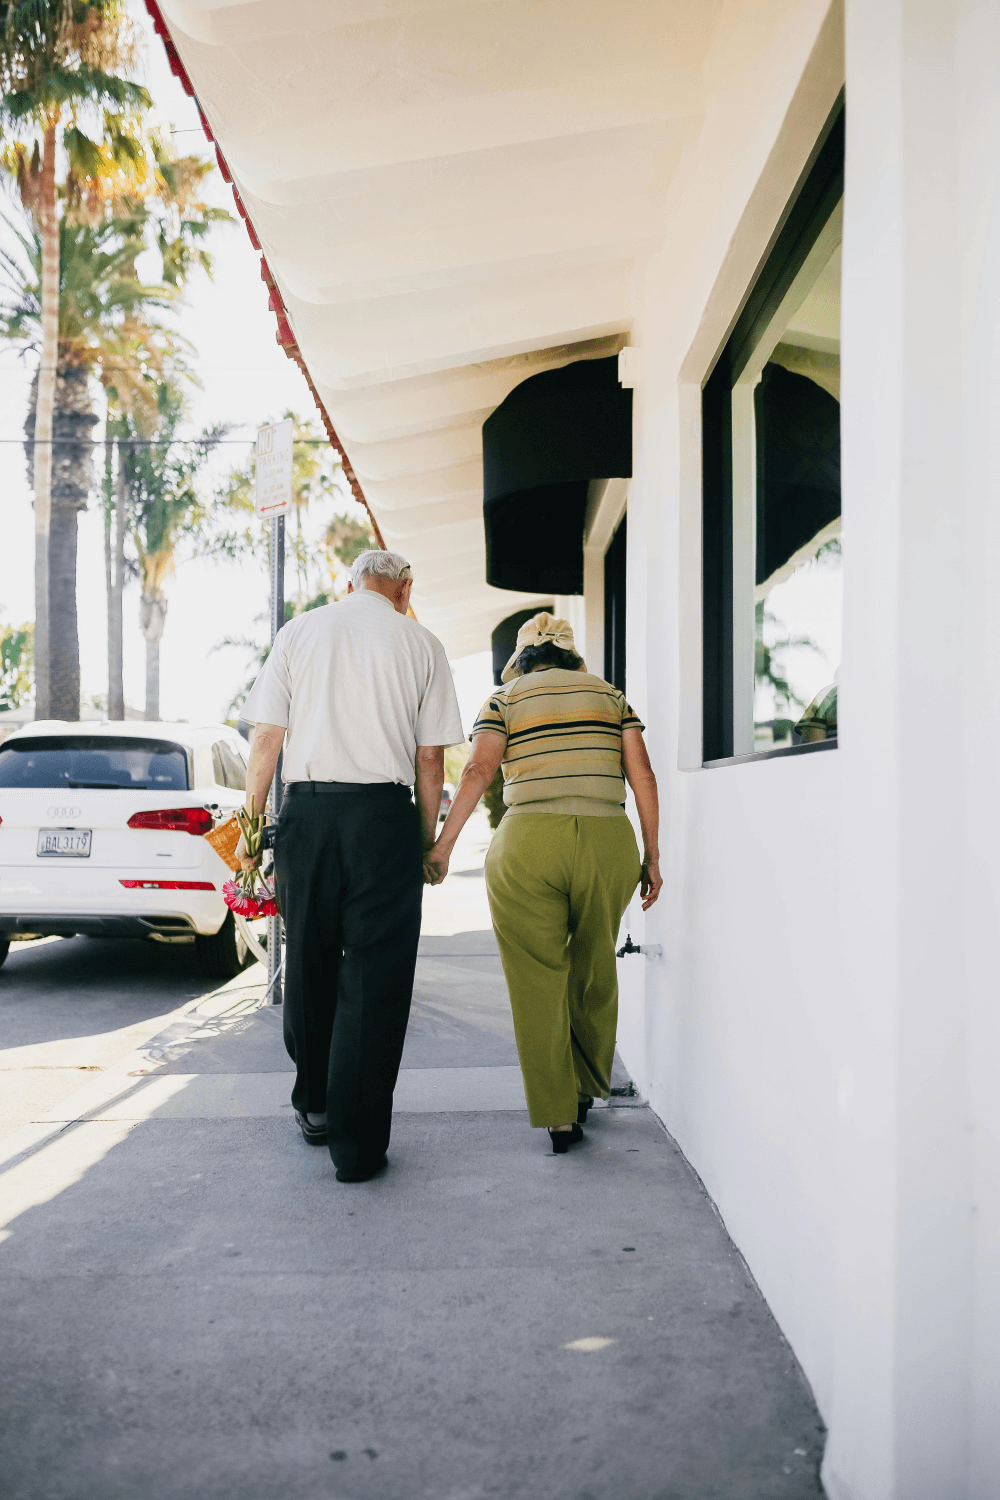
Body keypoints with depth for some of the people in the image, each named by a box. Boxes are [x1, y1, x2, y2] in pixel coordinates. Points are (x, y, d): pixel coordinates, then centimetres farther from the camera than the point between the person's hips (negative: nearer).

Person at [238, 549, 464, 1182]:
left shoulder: (298, 631, 10)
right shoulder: (421, 643, 6)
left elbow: (266, 738, 5)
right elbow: (430, 757, 3)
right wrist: (428, 840, 11)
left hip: (305, 808, 2)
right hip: (384, 813, -2)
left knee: (308, 963, 16)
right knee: (374, 976, 3)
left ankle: (314, 1106, 33)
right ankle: (357, 1143, 7)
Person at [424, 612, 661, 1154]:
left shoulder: (504, 699, 9)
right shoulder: (609, 694, 15)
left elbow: (477, 771, -6)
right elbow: (642, 774, 5)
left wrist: (442, 844, -4)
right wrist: (651, 856, 7)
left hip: (529, 847, -2)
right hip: (609, 845, 3)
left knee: (537, 979, 7)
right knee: (594, 971, 20)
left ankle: (558, 1115, 10)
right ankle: (587, 1090, 36)